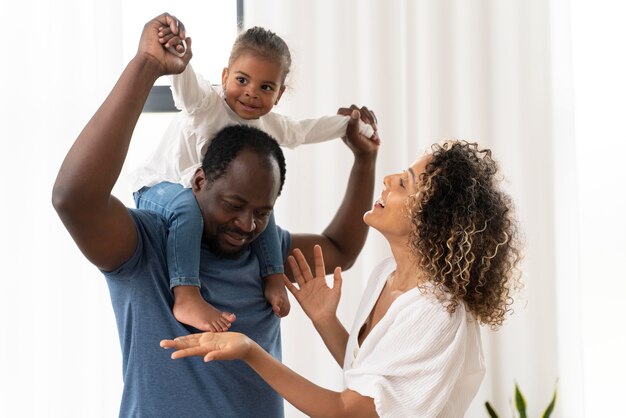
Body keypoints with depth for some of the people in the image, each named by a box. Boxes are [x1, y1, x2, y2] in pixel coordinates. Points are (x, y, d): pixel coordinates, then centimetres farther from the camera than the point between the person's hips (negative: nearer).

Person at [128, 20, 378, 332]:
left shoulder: (270, 125, -1)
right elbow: (186, 82, -45)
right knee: (187, 204, -37)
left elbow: (305, 130, 17)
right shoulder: (207, 104, -24)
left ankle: (273, 279, 2)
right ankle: (186, 298, -45)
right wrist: (175, 51, -66)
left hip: (209, 194, 7)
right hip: (158, 187, -7)